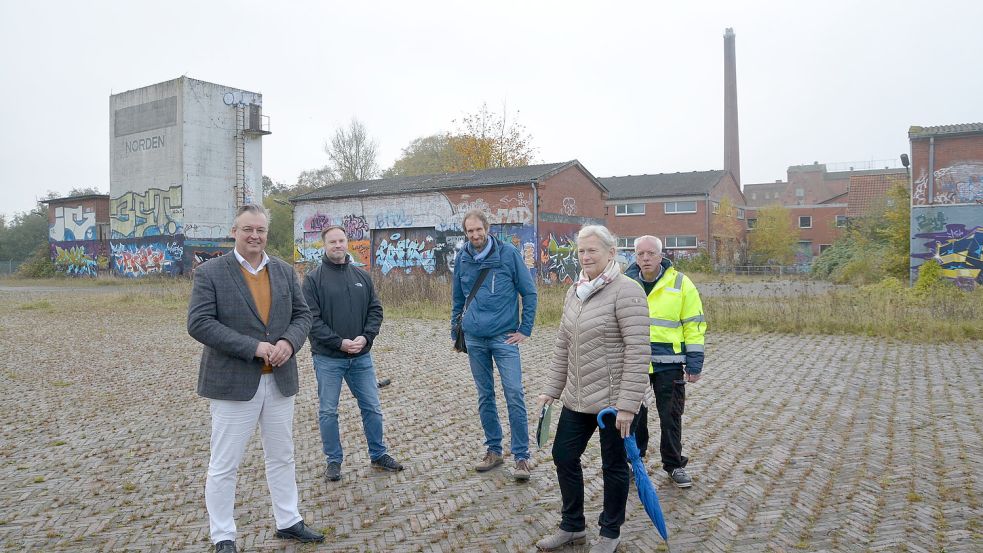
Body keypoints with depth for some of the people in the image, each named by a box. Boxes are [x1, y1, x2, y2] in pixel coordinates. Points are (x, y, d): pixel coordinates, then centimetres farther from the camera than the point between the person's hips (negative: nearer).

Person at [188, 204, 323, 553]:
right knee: (224, 466, 6)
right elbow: (199, 324, -15)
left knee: (281, 457, 17)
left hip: (280, 380, 5)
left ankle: (288, 522, 32)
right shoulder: (209, 273, -7)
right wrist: (253, 347, -21)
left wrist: (289, 342, -13)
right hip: (233, 383, -5)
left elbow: (302, 314, 9)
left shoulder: (284, 271, 7)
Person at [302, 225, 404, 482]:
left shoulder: (362, 276, 7)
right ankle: (334, 460, 22)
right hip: (328, 358, -3)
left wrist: (365, 337, -10)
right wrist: (339, 342, -18)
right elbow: (312, 318, -11)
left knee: (372, 408, 10)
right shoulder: (314, 278, -5)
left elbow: (375, 310, 6)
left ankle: (379, 455, 25)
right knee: (328, 412, 6)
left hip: (361, 356, 4)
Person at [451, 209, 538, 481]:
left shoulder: (508, 253, -6)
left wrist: (525, 329, -4)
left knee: (514, 395, -6)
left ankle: (521, 456, 3)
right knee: (485, 396, 11)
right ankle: (493, 450, 24)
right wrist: (455, 332, 14)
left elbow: (529, 292, -1)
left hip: (504, 336, -4)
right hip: (474, 338, 4)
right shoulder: (462, 259, 5)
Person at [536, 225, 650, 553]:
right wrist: (552, 389, 12)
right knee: (564, 456, 13)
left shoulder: (625, 292, -15)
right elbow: (563, 345, 14)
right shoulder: (574, 292, 8)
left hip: (614, 400, -7)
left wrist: (627, 404, -22)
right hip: (577, 399, 7)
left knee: (614, 465, 9)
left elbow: (637, 351, -20)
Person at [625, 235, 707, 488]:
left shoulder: (680, 283, -4)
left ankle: (674, 465, 23)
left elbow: (694, 325, -2)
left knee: (670, 416, 7)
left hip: (668, 363, -2)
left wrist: (694, 364, -4)